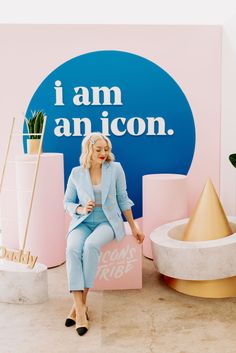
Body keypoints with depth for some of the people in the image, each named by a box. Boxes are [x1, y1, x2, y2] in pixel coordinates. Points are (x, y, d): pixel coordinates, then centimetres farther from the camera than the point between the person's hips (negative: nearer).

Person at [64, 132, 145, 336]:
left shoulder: (115, 169, 1)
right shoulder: (76, 173, 4)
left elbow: (123, 199, 8)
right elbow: (68, 202, 12)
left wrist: (134, 227, 10)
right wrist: (81, 209, -11)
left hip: (108, 221, -1)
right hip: (82, 222, 2)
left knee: (91, 245, -34)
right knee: (73, 249, -32)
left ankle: (80, 304, -19)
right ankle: (81, 309, -28)